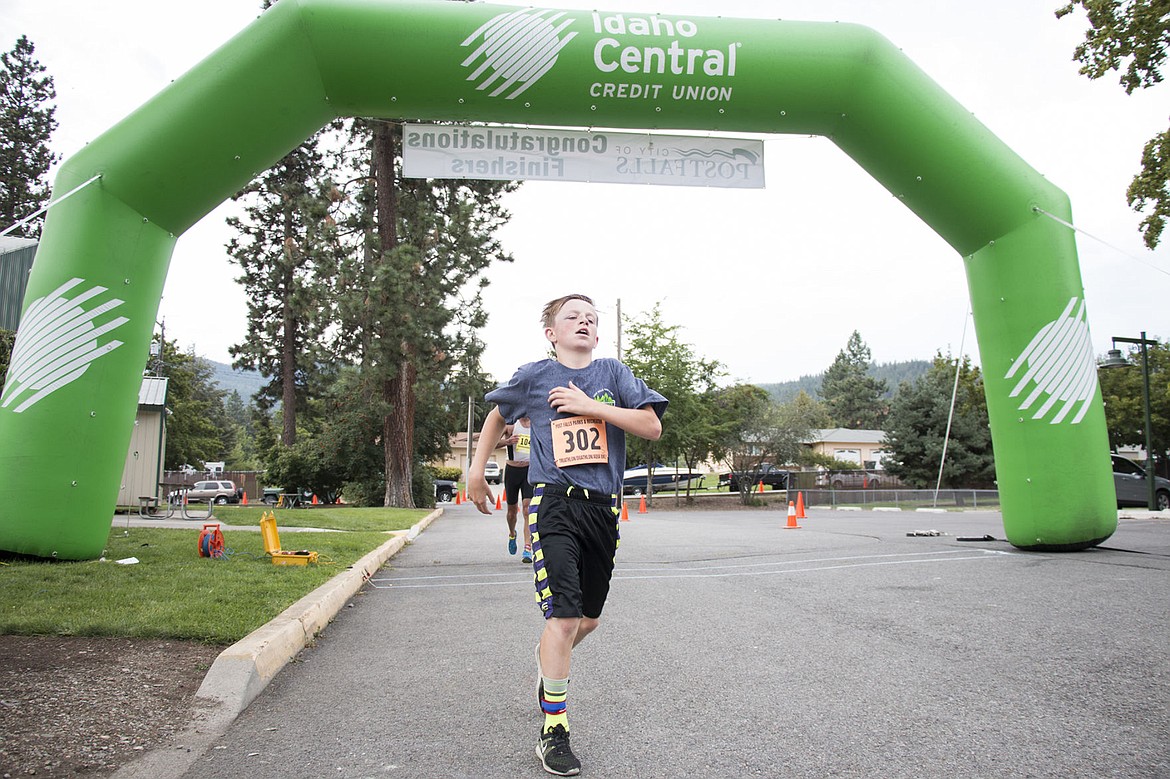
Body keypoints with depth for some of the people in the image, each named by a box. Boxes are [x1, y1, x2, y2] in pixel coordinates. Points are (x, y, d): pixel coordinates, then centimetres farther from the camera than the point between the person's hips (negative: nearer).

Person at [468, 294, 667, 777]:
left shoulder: (613, 373, 6)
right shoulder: (534, 377, 3)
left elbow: (652, 427, -4)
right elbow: (498, 415, 21)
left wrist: (590, 406, -11)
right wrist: (477, 469, 18)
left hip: (603, 507, 3)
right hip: (555, 504, -3)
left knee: (589, 618, 15)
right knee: (563, 615, -13)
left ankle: (547, 660, 47)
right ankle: (553, 733, 1)